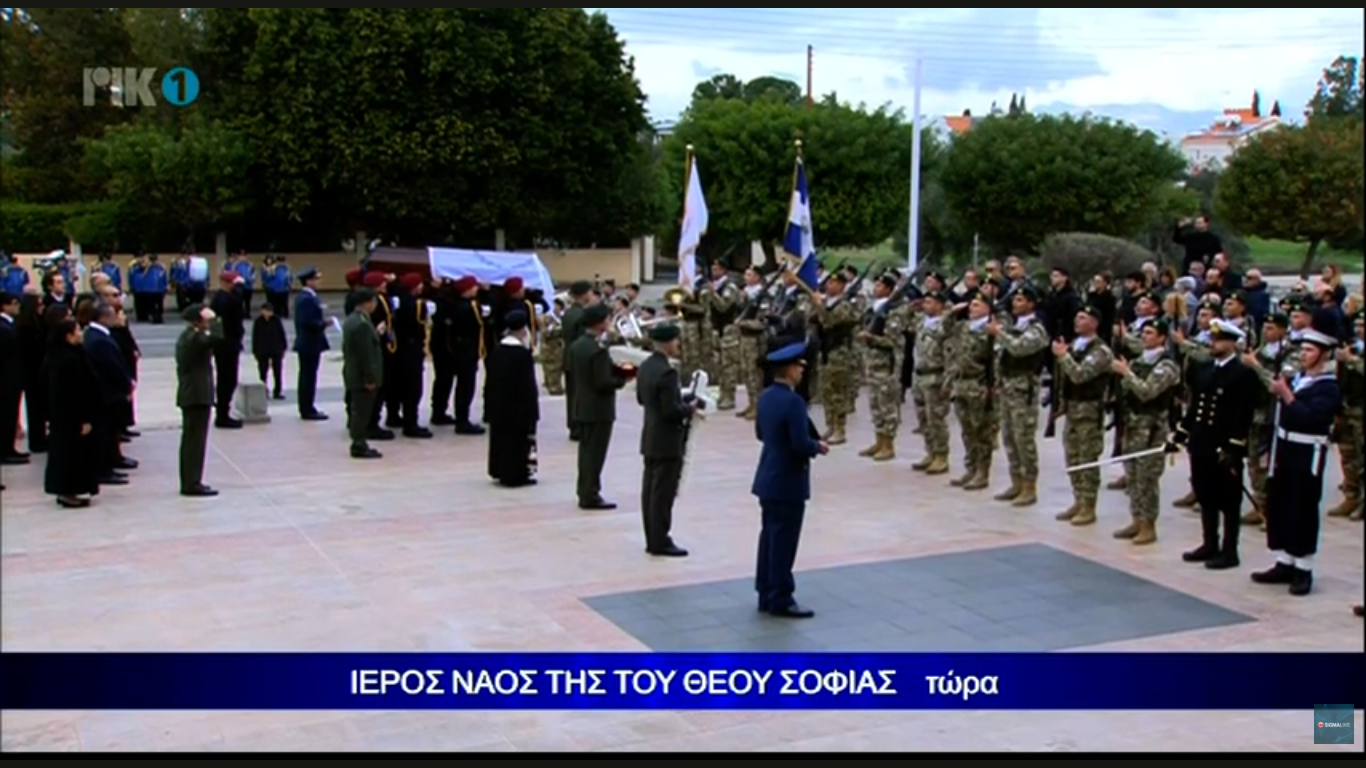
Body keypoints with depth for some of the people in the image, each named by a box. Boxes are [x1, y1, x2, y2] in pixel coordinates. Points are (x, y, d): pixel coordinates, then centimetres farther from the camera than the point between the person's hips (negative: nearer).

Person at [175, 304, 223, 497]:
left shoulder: (185, 337, 14)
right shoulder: (196, 337, -16)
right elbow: (218, 338, -29)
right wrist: (213, 319, -18)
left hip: (188, 395, 10)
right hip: (198, 395, -10)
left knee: (190, 440, 13)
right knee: (196, 440, -7)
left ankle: (188, 482, 18)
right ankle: (193, 484, -5)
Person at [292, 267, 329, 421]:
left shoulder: (305, 296, 13)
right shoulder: (307, 298, -20)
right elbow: (308, 322, -27)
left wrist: (322, 321, 8)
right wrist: (324, 323, -15)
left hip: (306, 342, 11)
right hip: (310, 343, -11)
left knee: (306, 376, 14)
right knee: (309, 377, -5)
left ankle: (306, 408, 21)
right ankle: (308, 410, -1)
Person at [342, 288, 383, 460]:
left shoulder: (350, 320, 11)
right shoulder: (362, 324, -22)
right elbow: (365, 354, -23)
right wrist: (370, 378, -19)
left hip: (353, 374, 10)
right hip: (362, 377, -10)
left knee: (358, 410, 15)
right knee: (362, 411, -4)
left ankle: (358, 443, 22)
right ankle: (359, 446, 1)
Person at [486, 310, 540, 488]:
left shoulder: (497, 351, 4)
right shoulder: (522, 353, -18)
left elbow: (492, 378, 10)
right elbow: (528, 384, -17)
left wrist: (494, 402, 18)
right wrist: (532, 408, -10)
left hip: (498, 403, 8)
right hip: (518, 405, -8)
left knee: (501, 434, 15)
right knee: (520, 437, 1)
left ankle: (500, 471, 22)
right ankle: (517, 474, 4)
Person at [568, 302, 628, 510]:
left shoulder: (576, 345, 5)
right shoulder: (598, 350, -22)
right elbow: (603, 382, -24)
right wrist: (621, 381, -8)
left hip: (581, 407, 9)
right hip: (598, 409, -9)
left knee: (586, 450, 17)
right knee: (595, 453, -2)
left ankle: (585, 491, 25)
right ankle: (590, 496, 2)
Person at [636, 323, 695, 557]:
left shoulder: (645, 366, 6)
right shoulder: (667, 372, -23)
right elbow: (672, 410, -26)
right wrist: (690, 408, -7)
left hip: (651, 439, 10)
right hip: (667, 441, -10)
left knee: (650, 489, 13)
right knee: (663, 492, -2)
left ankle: (652, 539, 20)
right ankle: (660, 542, 4)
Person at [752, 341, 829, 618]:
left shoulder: (765, 396, 7)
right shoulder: (793, 401, -22)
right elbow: (801, 444, -25)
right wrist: (818, 447, -6)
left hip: (769, 479, 9)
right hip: (787, 482, -9)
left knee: (770, 537, 15)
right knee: (783, 542, -1)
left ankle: (766, 595, 22)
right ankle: (780, 600, 5)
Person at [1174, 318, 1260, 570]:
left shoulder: (1244, 374, -10)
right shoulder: (1202, 369, 12)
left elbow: (1243, 416, -15)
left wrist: (1233, 448, -19)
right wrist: (1180, 434, 12)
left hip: (1225, 449, -7)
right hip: (1201, 444, 7)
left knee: (1228, 501, 2)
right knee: (1205, 497, 14)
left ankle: (1229, 551, 9)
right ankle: (1209, 544, 24)